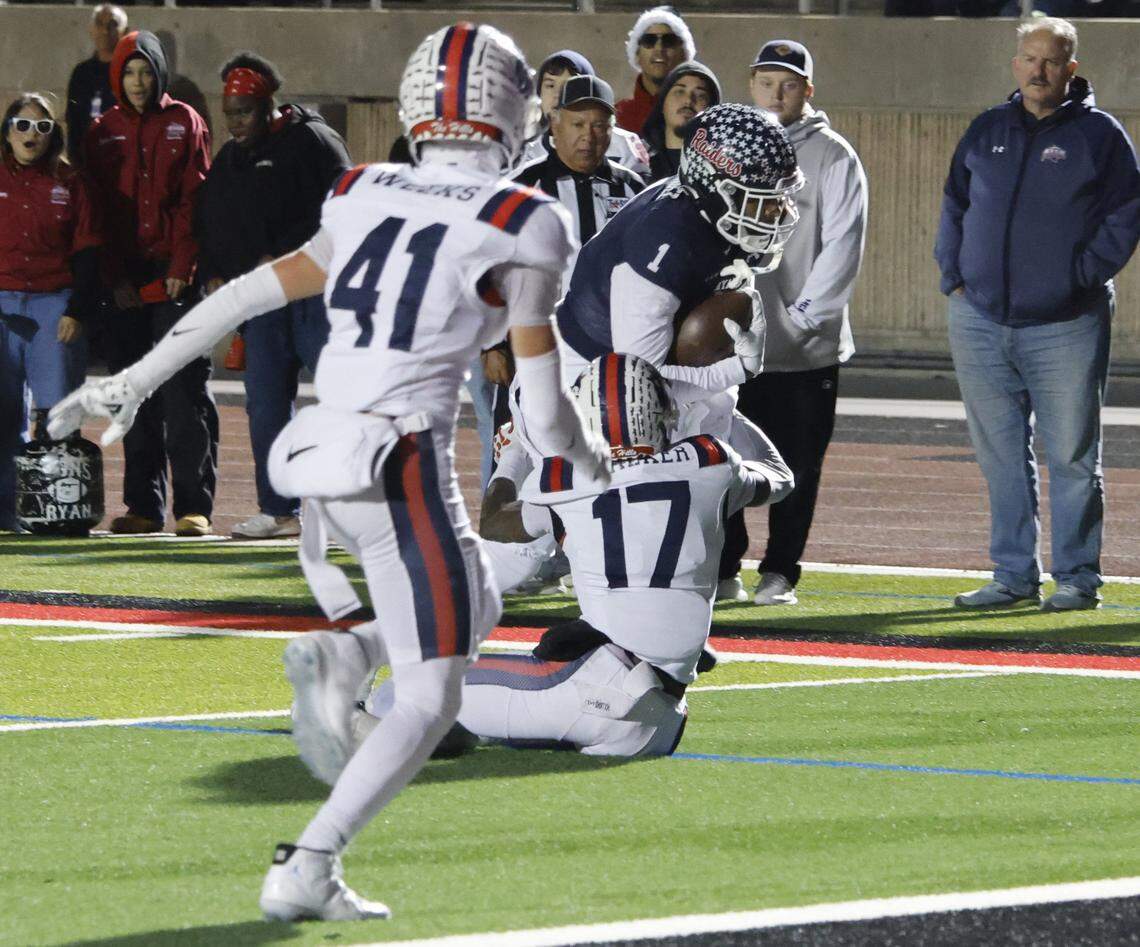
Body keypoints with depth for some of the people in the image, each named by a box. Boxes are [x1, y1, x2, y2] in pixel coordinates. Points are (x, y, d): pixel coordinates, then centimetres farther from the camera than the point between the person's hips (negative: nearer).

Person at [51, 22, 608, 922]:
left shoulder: (366, 201, 11)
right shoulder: (519, 228, -4)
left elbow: (250, 292, 16)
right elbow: (545, 415, -2)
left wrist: (134, 381, 23)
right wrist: (592, 455, 20)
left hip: (317, 454, 6)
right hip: (403, 468, -6)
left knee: (476, 612, 26)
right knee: (430, 698, 2)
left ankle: (339, 657, -1)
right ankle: (307, 871, -10)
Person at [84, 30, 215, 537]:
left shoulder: (183, 123, 5)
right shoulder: (103, 133, 11)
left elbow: (193, 200, -1)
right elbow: (99, 208, 7)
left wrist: (182, 267, -11)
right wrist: (115, 279, -3)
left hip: (175, 280, -3)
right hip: (126, 284, 3)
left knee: (184, 391, -7)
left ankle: (193, 507, -7)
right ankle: (144, 506, 8)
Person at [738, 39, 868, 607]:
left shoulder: (832, 157, 2)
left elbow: (842, 244, -4)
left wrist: (804, 315, -10)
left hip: (807, 346, -2)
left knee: (797, 464, 1)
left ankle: (780, 572, 8)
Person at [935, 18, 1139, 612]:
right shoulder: (987, 132, 12)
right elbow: (954, 206, 19)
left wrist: (1084, 274, -9)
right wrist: (954, 275, 7)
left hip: (1064, 324, -4)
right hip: (980, 319, 4)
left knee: (1072, 456, 0)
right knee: (1001, 456, 7)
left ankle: (1077, 577, 7)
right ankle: (1013, 574, 13)